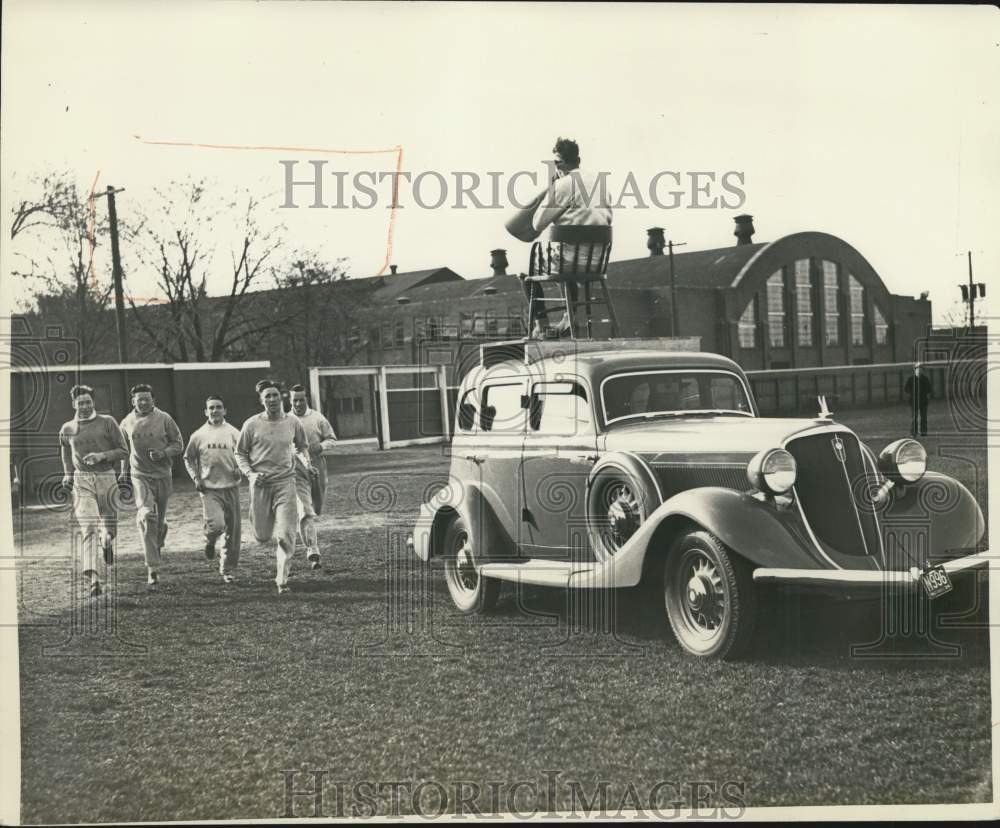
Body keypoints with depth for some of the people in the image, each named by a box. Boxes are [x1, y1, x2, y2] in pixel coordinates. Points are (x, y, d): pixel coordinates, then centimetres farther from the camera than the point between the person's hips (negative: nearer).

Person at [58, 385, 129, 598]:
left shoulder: (107, 422, 1)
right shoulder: (67, 429, 9)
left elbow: (123, 451, 1)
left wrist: (102, 455, -14)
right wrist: (68, 474, 23)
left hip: (106, 478, 0)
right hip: (82, 481, 0)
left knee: (109, 524, 9)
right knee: (88, 527, -16)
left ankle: (107, 542, 49)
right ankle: (93, 578, -24)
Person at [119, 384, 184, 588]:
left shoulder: (164, 419, -2)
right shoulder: (127, 422, 3)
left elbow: (178, 443, 3)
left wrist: (163, 453, -15)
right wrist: (124, 472, 17)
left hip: (163, 474, 1)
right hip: (139, 475, -1)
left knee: (160, 519, 10)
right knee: (146, 517, -18)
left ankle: (158, 546, 45)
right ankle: (152, 569, -18)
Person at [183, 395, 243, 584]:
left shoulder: (233, 433, 4)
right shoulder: (198, 435, 3)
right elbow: (188, 458, 13)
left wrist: (240, 469, -8)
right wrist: (196, 478, 0)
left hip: (231, 487, 2)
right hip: (209, 488, -2)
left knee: (233, 530, 3)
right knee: (216, 524, -20)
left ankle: (228, 569, 18)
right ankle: (210, 540, 17)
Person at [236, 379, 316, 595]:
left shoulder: (292, 422, 4)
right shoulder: (252, 424, -2)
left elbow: (301, 446, 21)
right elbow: (240, 453, 7)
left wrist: (306, 462, 2)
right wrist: (250, 474, -9)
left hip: (285, 482, 0)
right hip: (260, 484, 0)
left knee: (286, 535, -11)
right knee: (262, 536, 5)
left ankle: (282, 580, -4)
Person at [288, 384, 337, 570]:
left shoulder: (318, 418, 3)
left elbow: (332, 439, 7)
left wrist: (321, 446, -13)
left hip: (318, 467, 2)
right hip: (297, 470, -2)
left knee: (317, 510, 13)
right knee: (305, 512, -14)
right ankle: (312, 551, -17)